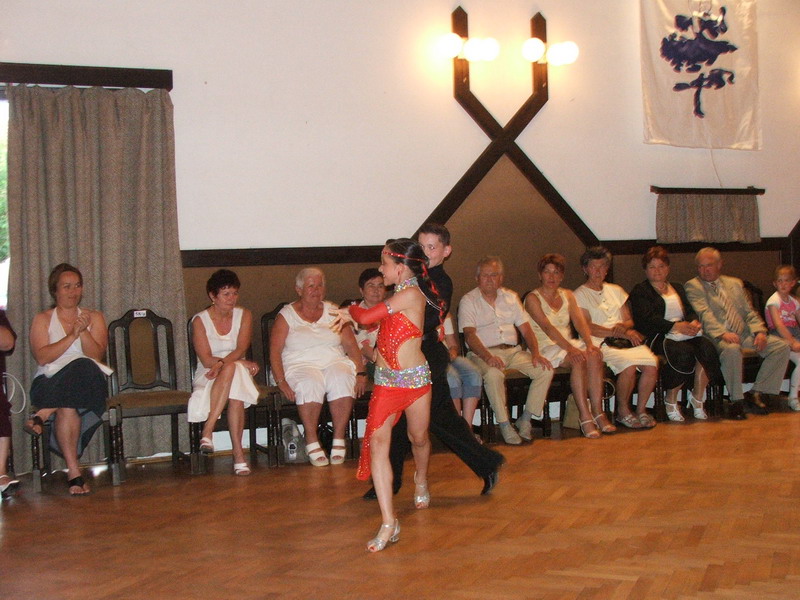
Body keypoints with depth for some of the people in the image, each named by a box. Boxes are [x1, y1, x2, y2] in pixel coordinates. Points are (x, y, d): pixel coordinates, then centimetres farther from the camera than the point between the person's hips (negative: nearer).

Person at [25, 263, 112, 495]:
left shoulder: (94, 317, 17)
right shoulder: (42, 319, 13)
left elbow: (97, 355, 2)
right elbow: (42, 357, -4)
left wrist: (83, 331, -13)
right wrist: (72, 335, -13)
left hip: (88, 381, 1)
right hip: (50, 383, -1)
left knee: (83, 368, -38)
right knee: (69, 407, -36)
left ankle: (42, 415, -35)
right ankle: (74, 472, -37)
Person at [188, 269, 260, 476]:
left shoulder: (244, 315, 6)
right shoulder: (200, 320, -1)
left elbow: (241, 349, -9)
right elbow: (205, 359, -11)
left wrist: (221, 363, -29)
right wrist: (242, 362, -19)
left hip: (237, 372, 2)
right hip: (208, 376, -2)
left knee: (231, 370, -35)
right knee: (233, 368, -36)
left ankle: (208, 430, -37)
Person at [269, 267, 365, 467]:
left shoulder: (333, 312, 16)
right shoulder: (286, 315, 8)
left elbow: (351, 345, 9)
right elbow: (275, 352, -1)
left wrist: (360, 373, -6)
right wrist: (281, 382, -15)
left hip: (334, 362, 2)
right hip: (300, 365, -2)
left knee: (342, 379, -33)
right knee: (310, 383, -36)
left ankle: (339, 439, -25)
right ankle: (312, 441, -25)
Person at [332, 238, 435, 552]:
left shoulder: (411, 293, -14)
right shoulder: (400, 294, 11)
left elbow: (366, 317, -13)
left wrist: (350, 310, 5)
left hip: (414, 379, -6)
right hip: (385, 380, 6)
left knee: (418, 437, 15)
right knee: (377, 441, -13)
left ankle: (421, 479, 50)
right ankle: (389, 522, -15)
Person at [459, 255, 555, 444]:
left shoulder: (511, 297, 17)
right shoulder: (468, 301, 1)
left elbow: (526, 329, 12)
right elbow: (470, 335, -12)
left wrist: (536, 354, -6)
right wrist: (488, 357, -29)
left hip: (513, 351, 5)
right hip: (483, 353, -5)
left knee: (545, 370, -18)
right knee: (493, 374, -38)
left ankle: (525, 419, -7)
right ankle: (504, 424, -23)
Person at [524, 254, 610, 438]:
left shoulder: (568, 295, 16)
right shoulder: (533, 298, -2)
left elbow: (580, 321, 2)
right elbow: (547, 327, -16)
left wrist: (589, 343, -18)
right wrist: (570, 348, -28)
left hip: (569, 343, 5)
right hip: (545, 348, -5)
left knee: (594, 355, -27)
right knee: (579, 360, -33)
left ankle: (598, 412, -26)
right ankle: (585, 417, -33)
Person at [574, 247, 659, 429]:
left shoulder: (616, 290, 23)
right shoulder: (580, 295, 5)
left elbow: (629, 321, 18)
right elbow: (588, 328, -6)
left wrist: (623, 327, -6)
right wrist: (618, 333, -13)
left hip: (625, 338, 5)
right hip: (600, 343, -5)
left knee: (651, 364, -24)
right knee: (629, 365, -32)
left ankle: (641, 409, -7)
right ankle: (623, 412, -12)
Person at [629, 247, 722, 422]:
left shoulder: (677, 288, 29)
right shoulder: (640, 291, 7)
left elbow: (690, 311, 17)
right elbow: (647, 319, -9)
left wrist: (693, 322, -9)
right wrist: (677, 326, -21)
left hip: (683, 333, 6)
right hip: (657, 337, -6)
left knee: (706, 348, -27)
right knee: (684, 352, -35)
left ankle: (698, 399, -17)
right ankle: (671, 401, -17)